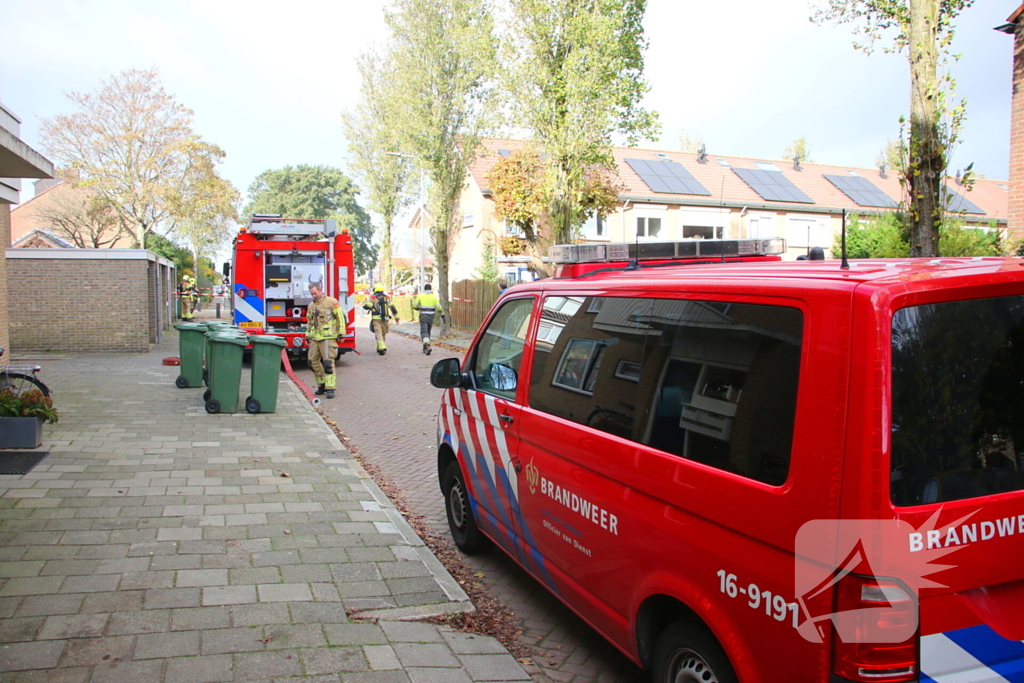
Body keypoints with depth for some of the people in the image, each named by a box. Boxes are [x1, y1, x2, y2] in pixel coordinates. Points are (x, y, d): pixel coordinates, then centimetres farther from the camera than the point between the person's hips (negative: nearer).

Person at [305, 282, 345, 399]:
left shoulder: (331, 302, -3)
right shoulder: (311, 306, 16)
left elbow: (340, 317, -4)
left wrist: (341, 333, -7)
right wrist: (308, 335, 21)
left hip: (328, 337, -7)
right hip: (315, 338, 7)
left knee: (328, 362, -11)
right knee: (313, 361, 7)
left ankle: (330, 388, -10)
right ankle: (322, 385, 20)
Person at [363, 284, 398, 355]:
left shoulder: (373, 298, -2)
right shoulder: (387, 298, 10)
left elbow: (367, 306, -6)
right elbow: (393, 307, 8)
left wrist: (364, 302, 17)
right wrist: (396, 317, 14)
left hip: (376, 318, -4)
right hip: (385, 319, 4)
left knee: (379, 334, -7)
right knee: (383, 334, 16)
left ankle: (382, 348, -24)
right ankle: (379, 348, 28)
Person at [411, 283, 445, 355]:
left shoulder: (420, 296, 0)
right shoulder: (434, 296, 3)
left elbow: (414, 306, 0)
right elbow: (439, 308, -2)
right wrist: (443, 317, 4)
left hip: (423, 316, -3)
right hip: (431, 317, 3)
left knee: (424, 332, -6)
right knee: (428, 332, 17)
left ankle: (427, 346, -31)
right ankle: (425, 348, 24)